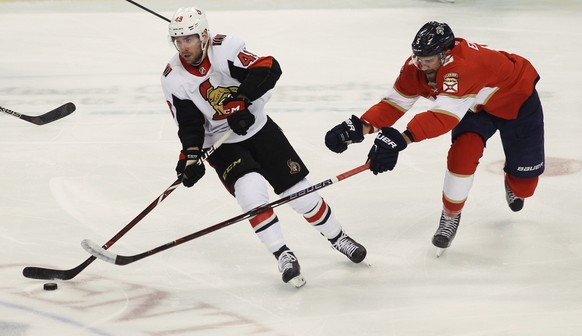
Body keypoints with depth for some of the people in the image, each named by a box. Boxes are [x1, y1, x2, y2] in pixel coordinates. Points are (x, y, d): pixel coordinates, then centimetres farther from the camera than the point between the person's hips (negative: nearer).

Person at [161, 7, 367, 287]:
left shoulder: (224, 48, -20)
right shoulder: (174, 79, -14)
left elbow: (267, 68, -28)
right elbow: (189, 125, -12)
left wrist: (241, 100, -35)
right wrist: (190, 157, -26)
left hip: (259, 129, 0)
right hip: (221, 145, 0)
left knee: (299, 192, 3)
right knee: (251, 190, -27)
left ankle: (337, 238, 27)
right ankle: (283, 256, -16)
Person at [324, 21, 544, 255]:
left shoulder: (462, 64, -46)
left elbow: (444, 116, -55)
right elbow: (394, 103, -20)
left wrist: (402, 139, -65)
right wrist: (361, 127, -37)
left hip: (517, 100, -5)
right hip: (475, 106, 5)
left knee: (524, 181, 3)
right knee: (462, 154, -21)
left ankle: (512, 184, 42)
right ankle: (450, 216, 1)